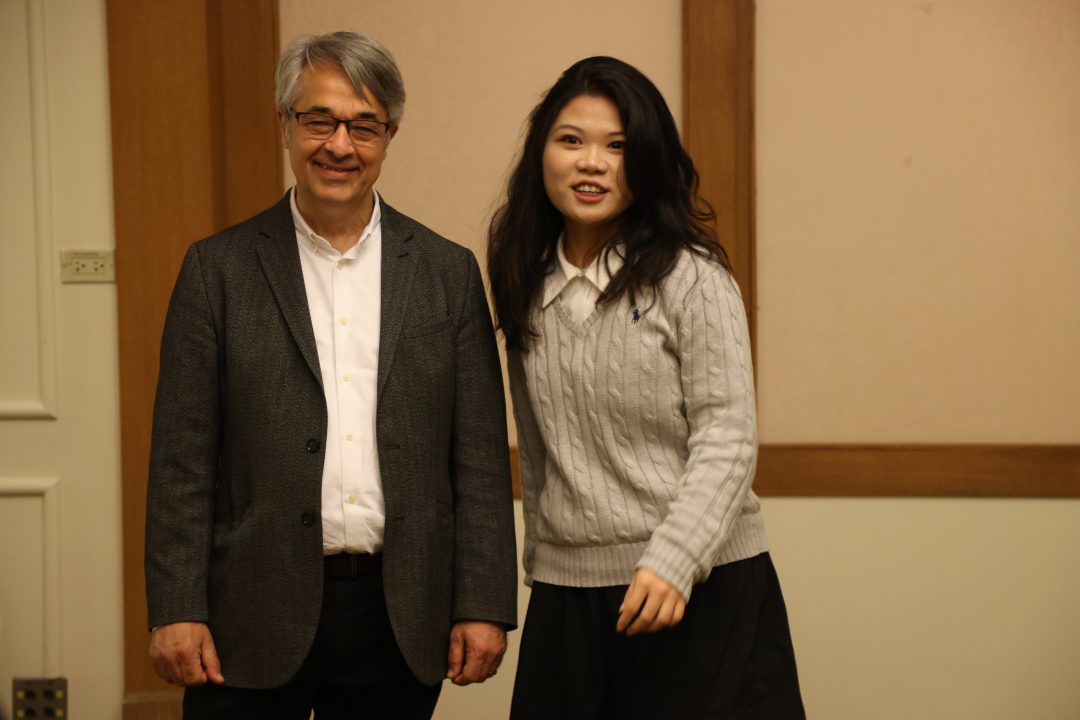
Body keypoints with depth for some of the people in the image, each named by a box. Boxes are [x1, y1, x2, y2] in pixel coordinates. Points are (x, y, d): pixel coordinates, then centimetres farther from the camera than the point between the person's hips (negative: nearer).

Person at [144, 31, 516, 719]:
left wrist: (484, 607, -2)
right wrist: (176, 610, -6)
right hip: (256, 621, -1)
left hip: (402, 621, 1)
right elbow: (183, 457, -1)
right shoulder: (219, 268, 2)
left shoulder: (449, 272, 5)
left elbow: (480, 456, 3)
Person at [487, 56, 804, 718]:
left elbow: (728, 438, -12)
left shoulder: (691, 278, -8)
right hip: (566, 593, 5)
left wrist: (673, 562, -21)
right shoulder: (530, 288, 8)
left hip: (698, 588, -4)